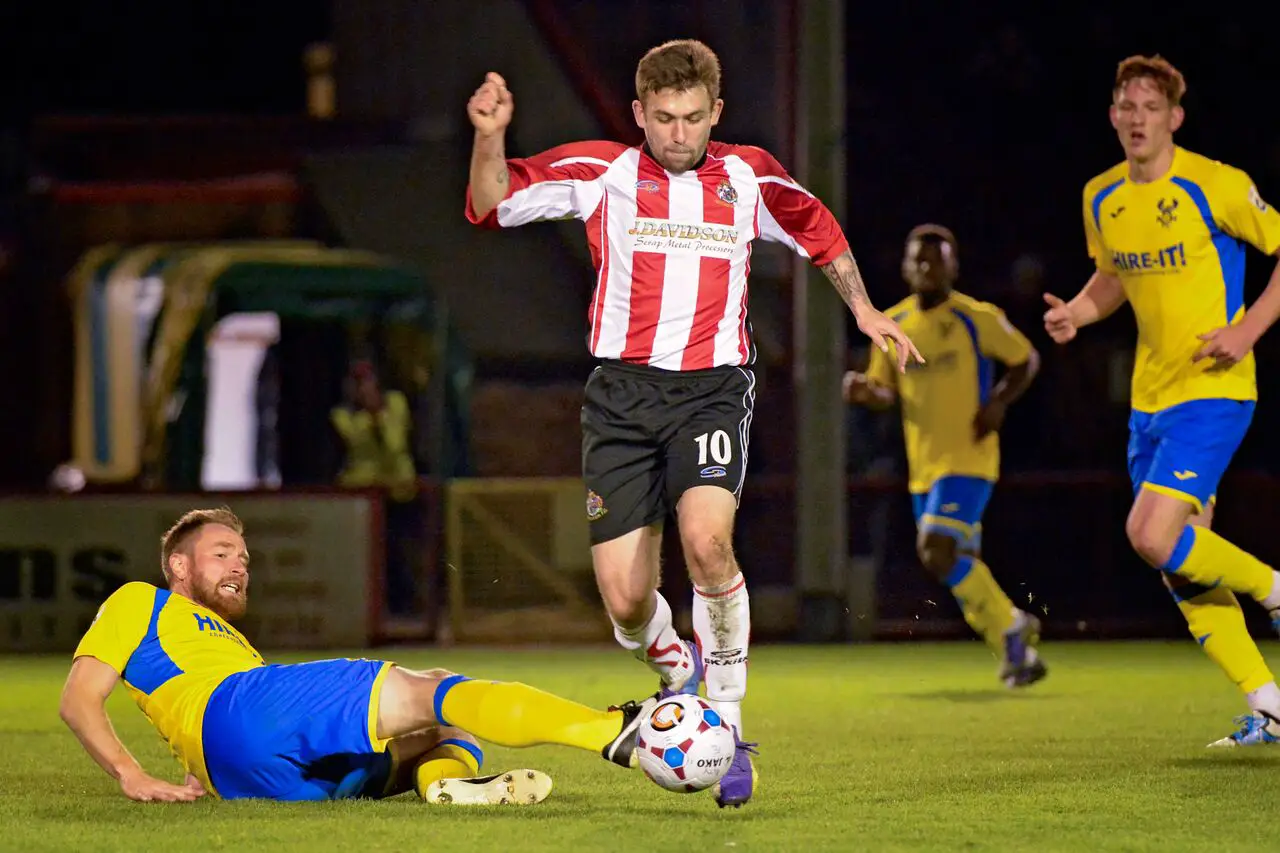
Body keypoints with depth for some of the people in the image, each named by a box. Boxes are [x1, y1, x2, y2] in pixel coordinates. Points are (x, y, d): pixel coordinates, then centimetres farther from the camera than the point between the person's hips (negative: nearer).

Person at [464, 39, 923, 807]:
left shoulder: (749, 179, 8)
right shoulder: (601, 174, 3)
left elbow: (820, 233, 26)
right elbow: (492, 204, 1)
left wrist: (864, 309, 21)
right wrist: (490, 138, -16)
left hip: (712, 386, -1)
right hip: (622, 391, 1)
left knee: (706, 540, -29)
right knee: (626, 602, -5)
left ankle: (727, 723, -14)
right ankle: (675, 668, 32)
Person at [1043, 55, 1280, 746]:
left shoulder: (1215, 186, -12)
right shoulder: (1101, 198, 7)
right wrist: (1076, 313, 2)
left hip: (1213, 388, -7)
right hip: (1149, 397, 7)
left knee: (1153, 537, -21)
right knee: (1179, 563, 5)